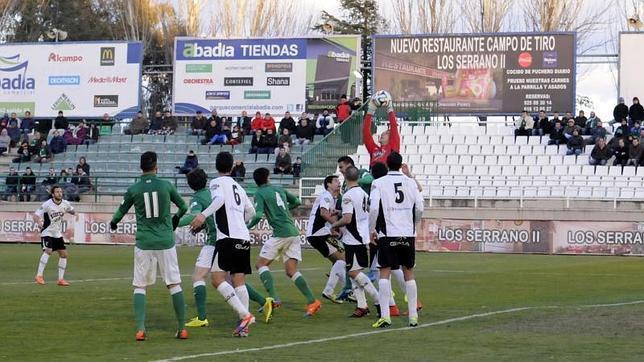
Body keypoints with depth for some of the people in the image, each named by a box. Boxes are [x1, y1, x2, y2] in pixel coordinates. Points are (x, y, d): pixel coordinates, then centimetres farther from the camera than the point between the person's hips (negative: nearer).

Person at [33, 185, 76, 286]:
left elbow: (71, 210, 20)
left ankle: (61, 279, 13)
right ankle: (39, 275, -21)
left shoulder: (65, 204, -1)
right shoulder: (47, 205, -18)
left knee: (64, 254, 4)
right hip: (47, 233, -7)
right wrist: (38, 222, -43)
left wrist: (74, 213, -3)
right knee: (48, 251, -26)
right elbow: (36, 215, -21)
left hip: (58, 234, 7)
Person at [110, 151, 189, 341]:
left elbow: (120, 212, 13)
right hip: (166, 242, 0)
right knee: (174, 284, 7)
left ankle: (140, 329, -5)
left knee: (139, 286, 7)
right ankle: (182, 328, 6)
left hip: (144, 243, 0)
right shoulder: (166, 186, -1)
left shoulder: (133, 189, -1)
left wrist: (113, 223, 37)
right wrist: (176, 218, 37)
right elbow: (183, 207, 14)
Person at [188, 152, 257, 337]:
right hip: (244, 238, 7)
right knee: (239, 281, 6)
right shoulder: (238, 187, 23)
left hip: (228, 238, -7)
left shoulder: (217, 182, 2)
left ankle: (245, 315, -20)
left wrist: (204, 214, -29)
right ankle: (243, 325, -3)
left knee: (217, 278, -8)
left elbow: (219, 198, -20)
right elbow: (251, 212, 31)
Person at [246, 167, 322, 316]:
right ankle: (312, 301, -7)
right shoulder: (279, 189, 18)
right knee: (291, 271, 6)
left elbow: (258, 215, -14)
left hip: (281, 234, -7)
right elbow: (297, 202, 29)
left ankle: (273, 298, -14)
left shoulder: (260, 193, -2)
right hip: (294, 232, 7)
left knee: (261, 264, 3)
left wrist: (248, 226, 2)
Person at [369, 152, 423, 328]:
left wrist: (372, 230, 4)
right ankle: (413, 316, 12)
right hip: (408, 234, 3)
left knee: (384, 273, 0)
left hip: (387, 234, -3)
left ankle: (384, 316, -11)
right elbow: (419, 209, 4)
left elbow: (374, 208, -10)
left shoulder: (378, 183, -3)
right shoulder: (410, 183, 5)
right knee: (409, 273, 12)